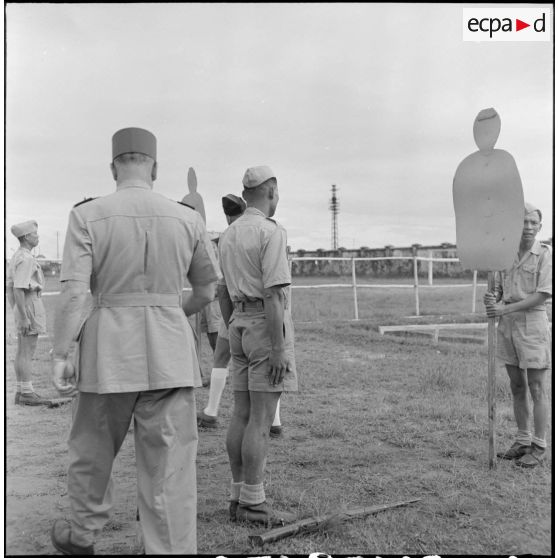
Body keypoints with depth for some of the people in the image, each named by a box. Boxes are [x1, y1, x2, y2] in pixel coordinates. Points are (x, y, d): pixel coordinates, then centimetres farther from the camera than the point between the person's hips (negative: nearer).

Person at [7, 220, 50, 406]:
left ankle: (21, 392, 14)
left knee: (22, 351, 10)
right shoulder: (26, 259, -17)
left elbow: (9, 287, 18)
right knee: (28, 352, -6)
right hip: (30, 307, -10)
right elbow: (18, 289, -23)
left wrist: (17, 314, 22)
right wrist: (24, 318, -23)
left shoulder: (16, 257, 15)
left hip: (21, 309, 10)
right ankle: (26, 393, -3)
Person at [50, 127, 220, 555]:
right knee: (170, 462, 7)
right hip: (171, 350, 1)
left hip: (109, 348, 0)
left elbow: (73, 294, -12)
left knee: (92, 450, 21)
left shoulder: (87, 215, -5)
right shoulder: (188, 219, 0)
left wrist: (60, 356, -7)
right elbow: (207, 292, 8)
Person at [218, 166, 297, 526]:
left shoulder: (229, 234, 13)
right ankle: (253, 503, 1)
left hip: (240, 324, 9)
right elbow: (273, 293, -20)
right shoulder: (272, 232, -13)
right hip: (267, 325, -8)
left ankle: (240, 496, 16)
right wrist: (279, 349, -19)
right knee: (262, 419, -5)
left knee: (242, 414, 9)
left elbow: (222, 291, 17)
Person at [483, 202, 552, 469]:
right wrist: (492, 300, -15)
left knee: (536, 389, 1)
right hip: (507, 326, 6)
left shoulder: (546, 254, -9)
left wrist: (505, 308, -23)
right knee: (517, 387, 12)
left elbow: (542, 295, -16)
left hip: (532, 324, -6)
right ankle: (523, 442, 23)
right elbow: (499, 290, 10)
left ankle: (539, 448, 11)